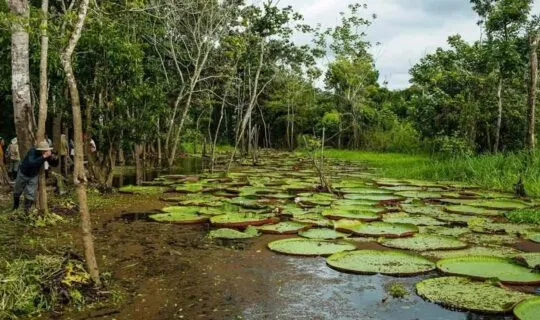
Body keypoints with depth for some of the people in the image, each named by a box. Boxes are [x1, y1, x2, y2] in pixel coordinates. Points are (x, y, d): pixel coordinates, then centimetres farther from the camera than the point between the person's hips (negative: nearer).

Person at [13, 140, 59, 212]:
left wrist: (54, 158, -33)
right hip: (23, 174, -2)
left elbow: (54, 164, -12)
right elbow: (31, 163, -50)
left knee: (30, 195, -5)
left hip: (33, 176, 2)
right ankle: (15, 208, 45)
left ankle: (27, 211, 10)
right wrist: (43, 157, -56)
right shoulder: (33, 151, -34)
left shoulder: (47, 153, -20)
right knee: (17, 193, 19)